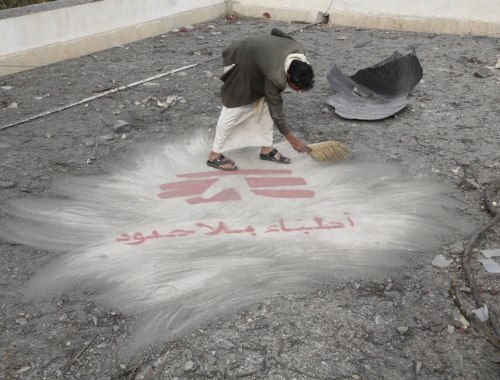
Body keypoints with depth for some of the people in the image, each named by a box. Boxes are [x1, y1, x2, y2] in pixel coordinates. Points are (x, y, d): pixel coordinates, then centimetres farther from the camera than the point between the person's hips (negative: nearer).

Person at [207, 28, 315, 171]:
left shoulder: (300, 52, -18)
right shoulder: (276, 76, -39)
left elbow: (276, 31, 0)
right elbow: (276, 111, -27)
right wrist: (293, 140, -19)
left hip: (256, 54, 8)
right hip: (239, 60, -8)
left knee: (265, 103, 4)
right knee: (234, 109, -7)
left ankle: (266, 148, 14)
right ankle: (214, 155, 3)